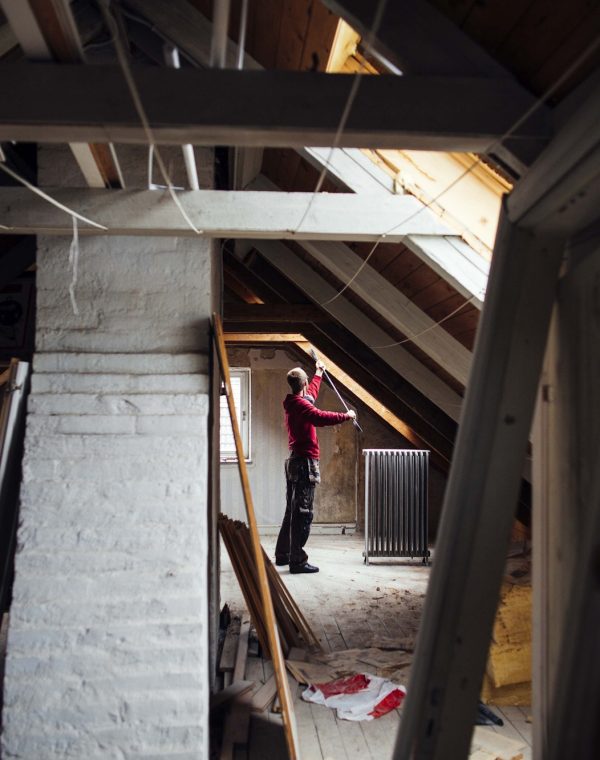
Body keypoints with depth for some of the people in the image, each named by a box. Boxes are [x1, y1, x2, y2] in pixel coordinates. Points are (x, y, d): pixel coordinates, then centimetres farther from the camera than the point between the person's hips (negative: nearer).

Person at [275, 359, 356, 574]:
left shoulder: (293, 402, 15)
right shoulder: (300, 404, -15)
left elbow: (310, 394, 37)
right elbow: (321, 418, -31)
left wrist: (318, 374, 50)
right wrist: (346, 415, -18)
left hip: (294, 461, 10)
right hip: (305, 462, -10)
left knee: (292, 510, 17)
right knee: (302, 513, -9)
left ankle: (283, 554, 24)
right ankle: (297, 561, -9)